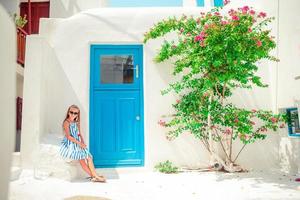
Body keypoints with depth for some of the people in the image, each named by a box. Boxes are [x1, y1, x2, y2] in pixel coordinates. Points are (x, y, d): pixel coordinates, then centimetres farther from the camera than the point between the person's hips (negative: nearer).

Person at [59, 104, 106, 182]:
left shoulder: (76, 123, 13)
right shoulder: (66, 123, -8)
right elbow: (68, 136, -15)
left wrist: (82, 142, -4)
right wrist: (79, 143, -17)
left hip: (78, 144, 7)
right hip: (69, 144, -7)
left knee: (89, 157, -10)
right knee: (81, 158, -21)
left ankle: (94, 176, -11)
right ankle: (94, 176, -18)